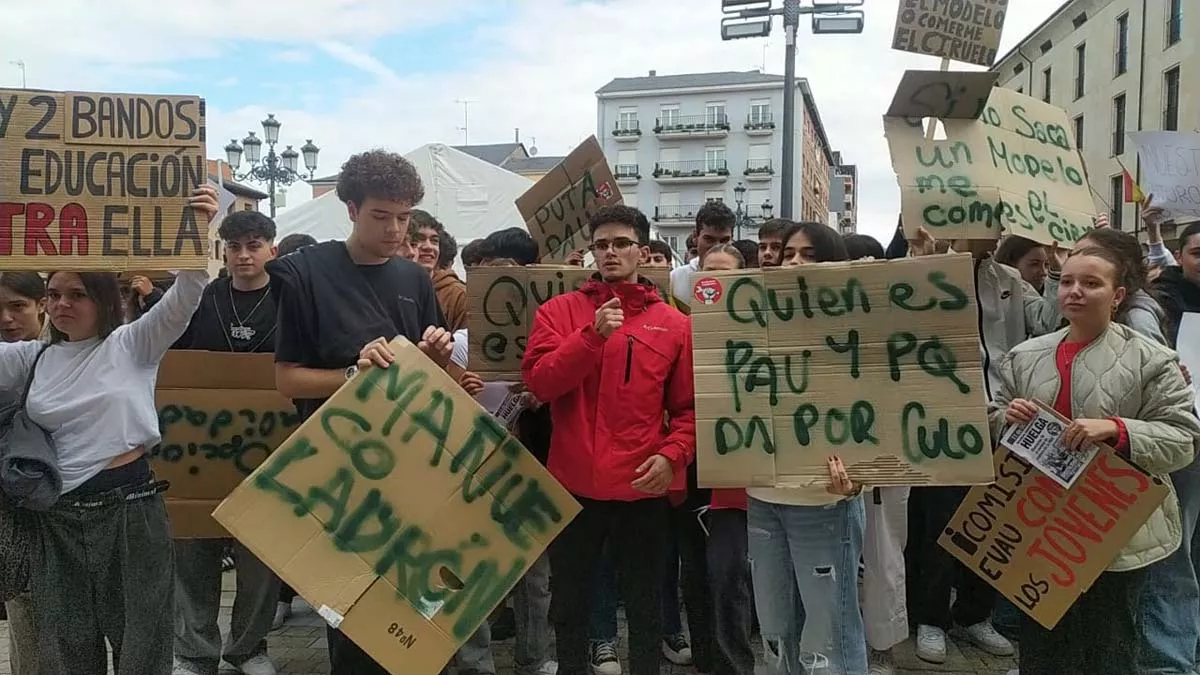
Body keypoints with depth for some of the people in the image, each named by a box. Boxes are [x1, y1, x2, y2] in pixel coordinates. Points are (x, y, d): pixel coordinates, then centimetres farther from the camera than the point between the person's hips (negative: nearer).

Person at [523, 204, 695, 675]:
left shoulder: (673, 324, 3)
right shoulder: (559, 311, 2)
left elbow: (689, 407, 2)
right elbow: (539, 382, -11)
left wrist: (672, 455, -15)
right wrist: (593, 334, -20)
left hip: (643, 489, 0)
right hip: (572, 486, 1)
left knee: (645, 606, 13)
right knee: (568, 603, 17)